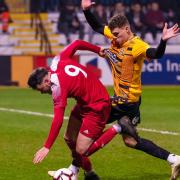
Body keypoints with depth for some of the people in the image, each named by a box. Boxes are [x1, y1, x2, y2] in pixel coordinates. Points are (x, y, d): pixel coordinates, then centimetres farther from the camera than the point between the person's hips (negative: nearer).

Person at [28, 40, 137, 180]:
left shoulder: (58, 87, -27)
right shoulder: (57, 62, -6)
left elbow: (58, 120, -29)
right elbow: (77, 44, 8)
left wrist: (47, 147, -25)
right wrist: (99, 50, 21)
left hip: (96, 108, -10)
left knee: (81, 151, -11)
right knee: (69, 139, 11)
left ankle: (118, 128, -5)